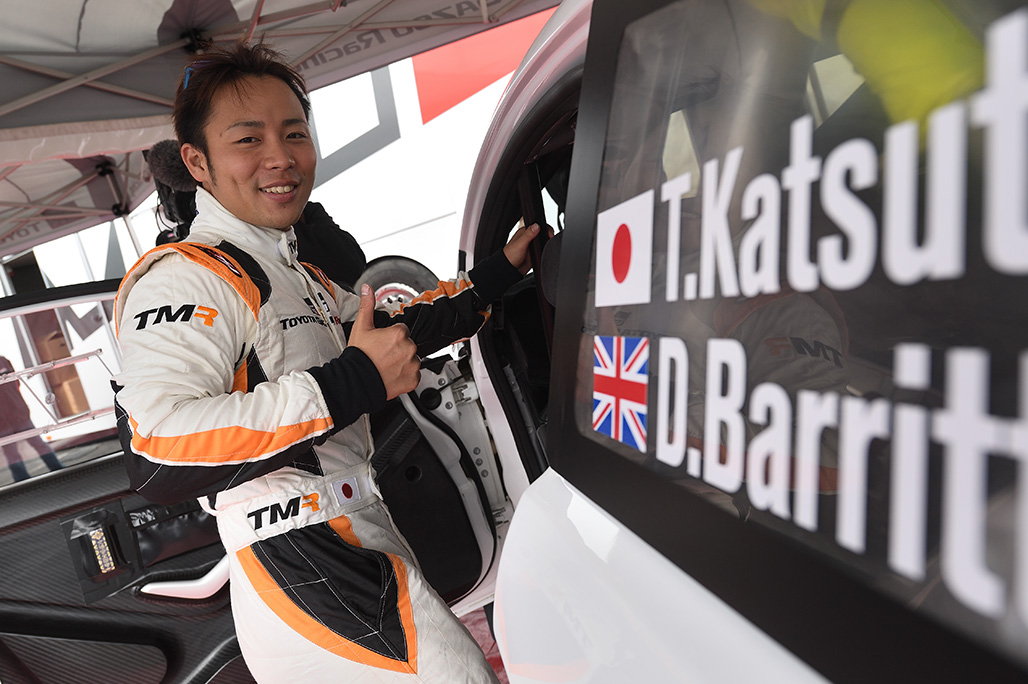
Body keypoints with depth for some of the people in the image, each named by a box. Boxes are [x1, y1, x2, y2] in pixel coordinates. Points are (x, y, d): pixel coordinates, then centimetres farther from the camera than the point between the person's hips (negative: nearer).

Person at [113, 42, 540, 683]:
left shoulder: (298, 276, 19)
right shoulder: (183, 276, -12)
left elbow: (387, 332, 25)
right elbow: (153, 456, -25)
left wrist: (502, 269, 23)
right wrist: (351, 385, -24)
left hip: (361, 543, 9)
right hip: (301, 571, -9)